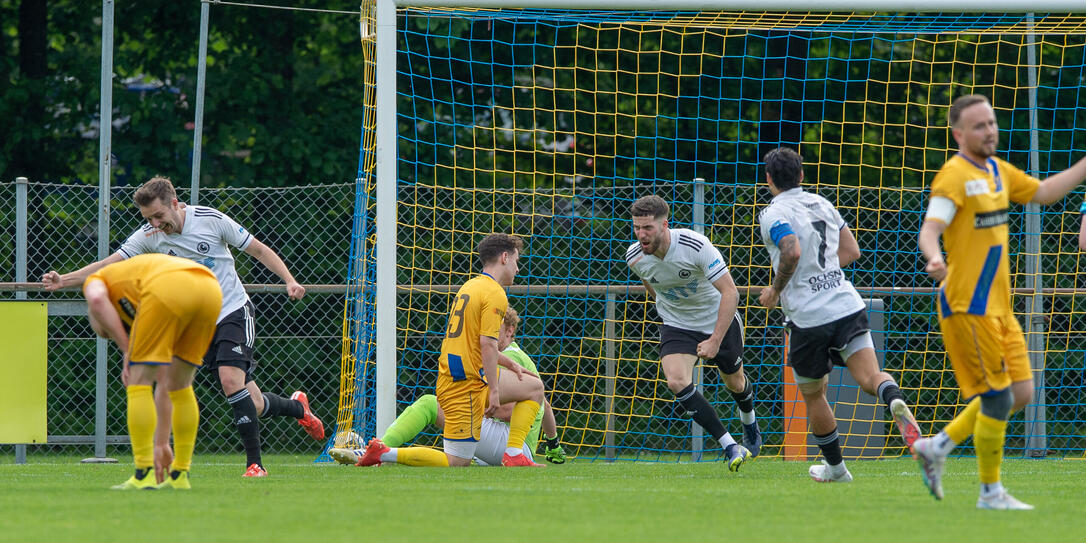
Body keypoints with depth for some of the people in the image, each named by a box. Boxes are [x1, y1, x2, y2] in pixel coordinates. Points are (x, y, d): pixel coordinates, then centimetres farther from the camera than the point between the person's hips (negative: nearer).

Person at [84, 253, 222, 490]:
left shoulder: (96, 279, 30)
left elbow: (97, 300, 0)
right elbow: (164, 375, 39)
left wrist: (126, 349, 6)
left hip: (170, 287, -7)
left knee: (139, 382, 6)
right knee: (180, 384, 23)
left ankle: (143, 475, 2)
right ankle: (179, 476, 23)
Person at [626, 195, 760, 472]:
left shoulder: (696, 246, -32)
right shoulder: (635, 257, -17)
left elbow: (730, 292, -29)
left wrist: (715, 340, -34)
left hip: (719, 320, -2)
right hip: (676, 325, 2)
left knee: (735, 383, 16)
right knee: (677, 382, -23)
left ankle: (750, 426, 52)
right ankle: (729, 447, -16)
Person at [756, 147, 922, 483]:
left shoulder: (774, 214, -6)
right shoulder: (821, 204, 15)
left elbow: (792, 252, -24)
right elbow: (851, 250, 19)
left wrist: (776, 290, -8)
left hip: (808, 317, -4)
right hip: (847, 304, 4)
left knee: (813, 396, 15)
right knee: (870, 377, -8)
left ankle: (835, 467, 25)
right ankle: (895, 401, -42)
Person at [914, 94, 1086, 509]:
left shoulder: (998, 170, 13)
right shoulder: (954, 176, -13)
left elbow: (1043, 192, 28)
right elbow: (929, 229, -24)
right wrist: (934, 258, -45)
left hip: (998, 306, 9)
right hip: (968, 307, -9)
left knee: (1021, 392, 8)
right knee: (998, 398, -8)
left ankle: (937, 447, 19)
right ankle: (991, 492, 4)